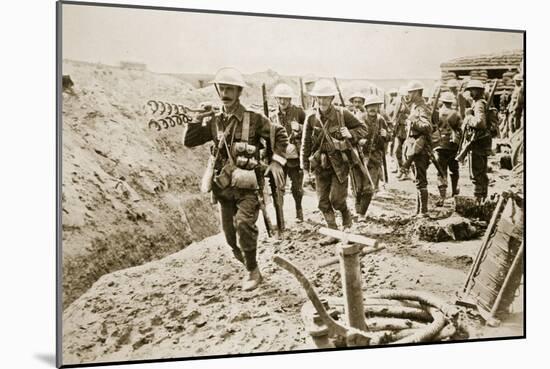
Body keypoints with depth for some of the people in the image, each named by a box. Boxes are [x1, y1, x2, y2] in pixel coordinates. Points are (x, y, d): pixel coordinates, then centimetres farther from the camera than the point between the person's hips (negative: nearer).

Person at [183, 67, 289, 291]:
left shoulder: (253, 119, -6)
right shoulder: (214, 122, 6)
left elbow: (280, 136, 1)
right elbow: (188, 142, 8)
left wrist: (276, 162, -10)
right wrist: (198, 118, -2)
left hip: (248, 184, -5)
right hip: (224, 186, 5)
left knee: (243, 223, -24)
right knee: (230, 235, 11)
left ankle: (253, 271, -6)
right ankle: (249, 265, 36)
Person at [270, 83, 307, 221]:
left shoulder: (299, 112, -1)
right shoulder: (273, 117, 9)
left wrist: (299, 128, -14)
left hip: (295, 156, -2)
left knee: (297, 188, 8)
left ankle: (299, 211, 33)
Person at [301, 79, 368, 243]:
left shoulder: (343, 114, -8)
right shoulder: (311, 118, -2)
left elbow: (363, 129, 3)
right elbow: (306, 143, 7)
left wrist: (350, 134, -16)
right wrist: (305, 164, 9)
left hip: (340, 162, -3)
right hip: (321, 163, 3)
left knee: (336, 198, -6)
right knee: (323, 201, 4)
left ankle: (346, 214, 28)